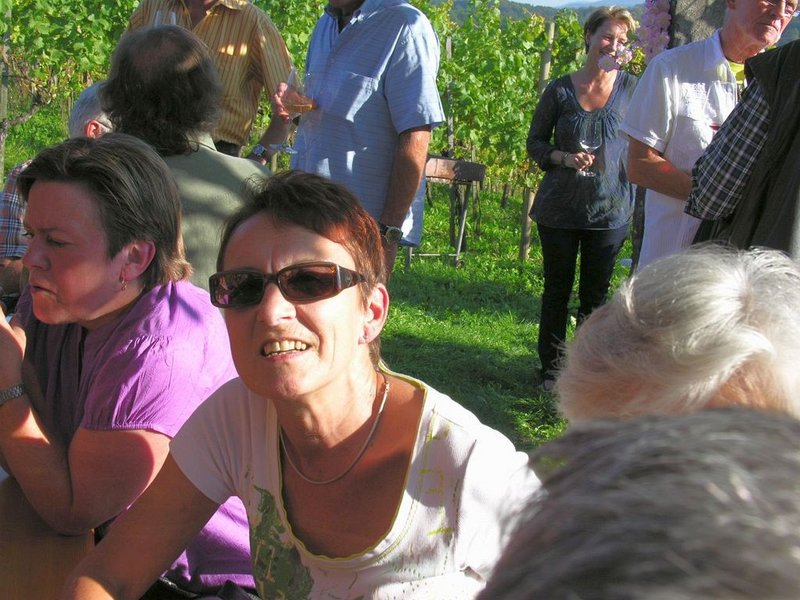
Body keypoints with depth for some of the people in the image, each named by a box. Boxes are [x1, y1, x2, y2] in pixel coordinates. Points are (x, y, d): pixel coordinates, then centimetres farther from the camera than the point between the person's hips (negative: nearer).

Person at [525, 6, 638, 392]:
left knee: (595, 294, 8)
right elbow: (535, 143, 2)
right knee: (557, 289, 8)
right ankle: (551, 371, 20)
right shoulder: (560, 90, -3)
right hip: (559, 209, 0)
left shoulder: (632, 89, -2)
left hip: (610, 210, 0)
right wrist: (565, 158, -13)